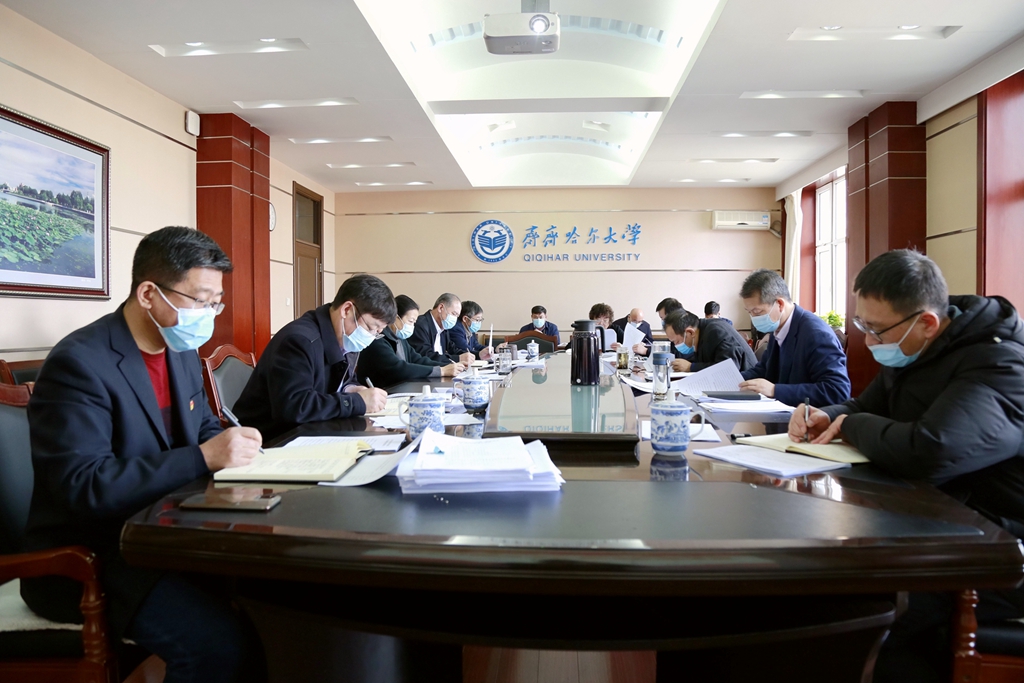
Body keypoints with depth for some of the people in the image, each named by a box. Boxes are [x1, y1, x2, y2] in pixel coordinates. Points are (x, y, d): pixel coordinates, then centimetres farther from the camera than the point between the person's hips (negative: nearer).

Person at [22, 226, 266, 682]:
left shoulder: (182, 350, 6)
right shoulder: (80, 363, -19)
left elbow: (203, 427, 16)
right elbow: (83, 487, -25)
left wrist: (231, 445, -7)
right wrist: (203, 457, -30)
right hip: (85, 558, -7)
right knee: (221, 642, -27)